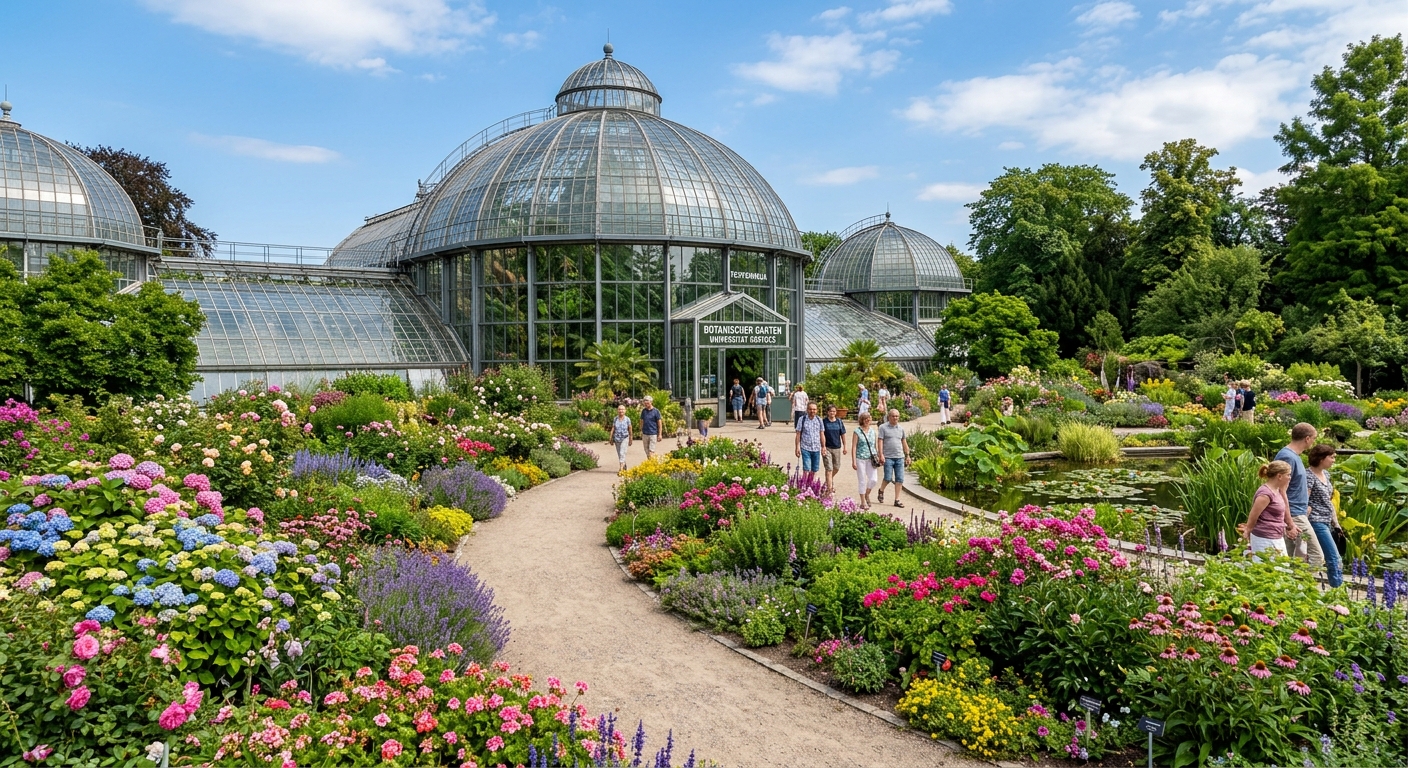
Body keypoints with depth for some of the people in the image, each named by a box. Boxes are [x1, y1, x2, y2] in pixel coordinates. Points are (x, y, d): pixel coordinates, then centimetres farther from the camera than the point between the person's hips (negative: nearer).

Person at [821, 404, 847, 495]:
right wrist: (823, 447, -16)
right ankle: (829, 489, -6)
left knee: (836, 467, 14)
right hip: (827, 448, -4)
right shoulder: (823, 421, -5)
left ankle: (830, 480, 44)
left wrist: (844, 447, 7)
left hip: (837, 447, 4)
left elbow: (843, 434, 9)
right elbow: (822, 434, -9)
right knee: (829, 469, -7)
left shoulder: (839, 422, 5)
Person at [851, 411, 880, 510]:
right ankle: (863, 502, 14)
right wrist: (853, 461, -11)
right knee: (862, 481, 3)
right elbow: (854, 447, -6)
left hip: (871, 458, 4)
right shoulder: (857, 431, -5)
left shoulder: (873, 431, 9)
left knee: (874, 480, -3)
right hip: (860, 458, -4)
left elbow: (876, 444, 17)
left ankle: (867, 494, 26)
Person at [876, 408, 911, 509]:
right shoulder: (883, 427, 0)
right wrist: (881, 455, -13)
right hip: (888, 457, -4)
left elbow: (904, 443, 19)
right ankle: (881, 491, 24)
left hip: (900, 457, 4)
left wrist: (907, 455, 16)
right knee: (888, 478, -6)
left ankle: (897, 500, 6)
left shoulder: (901, 428, 13)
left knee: (900, 479, 0)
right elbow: (880, 441, -5)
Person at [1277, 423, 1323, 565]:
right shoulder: (1288, 457, -15)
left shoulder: (1294, 456, 15)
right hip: (1295, 517, -10)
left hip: (1300, 515, 10)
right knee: (1317, 557, -7)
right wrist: (1289, 523, -21)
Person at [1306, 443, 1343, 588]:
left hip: (1326, 523, 9)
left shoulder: (1326, 474, 13)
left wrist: (1335, 521, 18)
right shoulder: (1310, 476, -15)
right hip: (1317, 522, -9)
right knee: (1335, 559, -9)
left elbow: (1329, 500, 20)